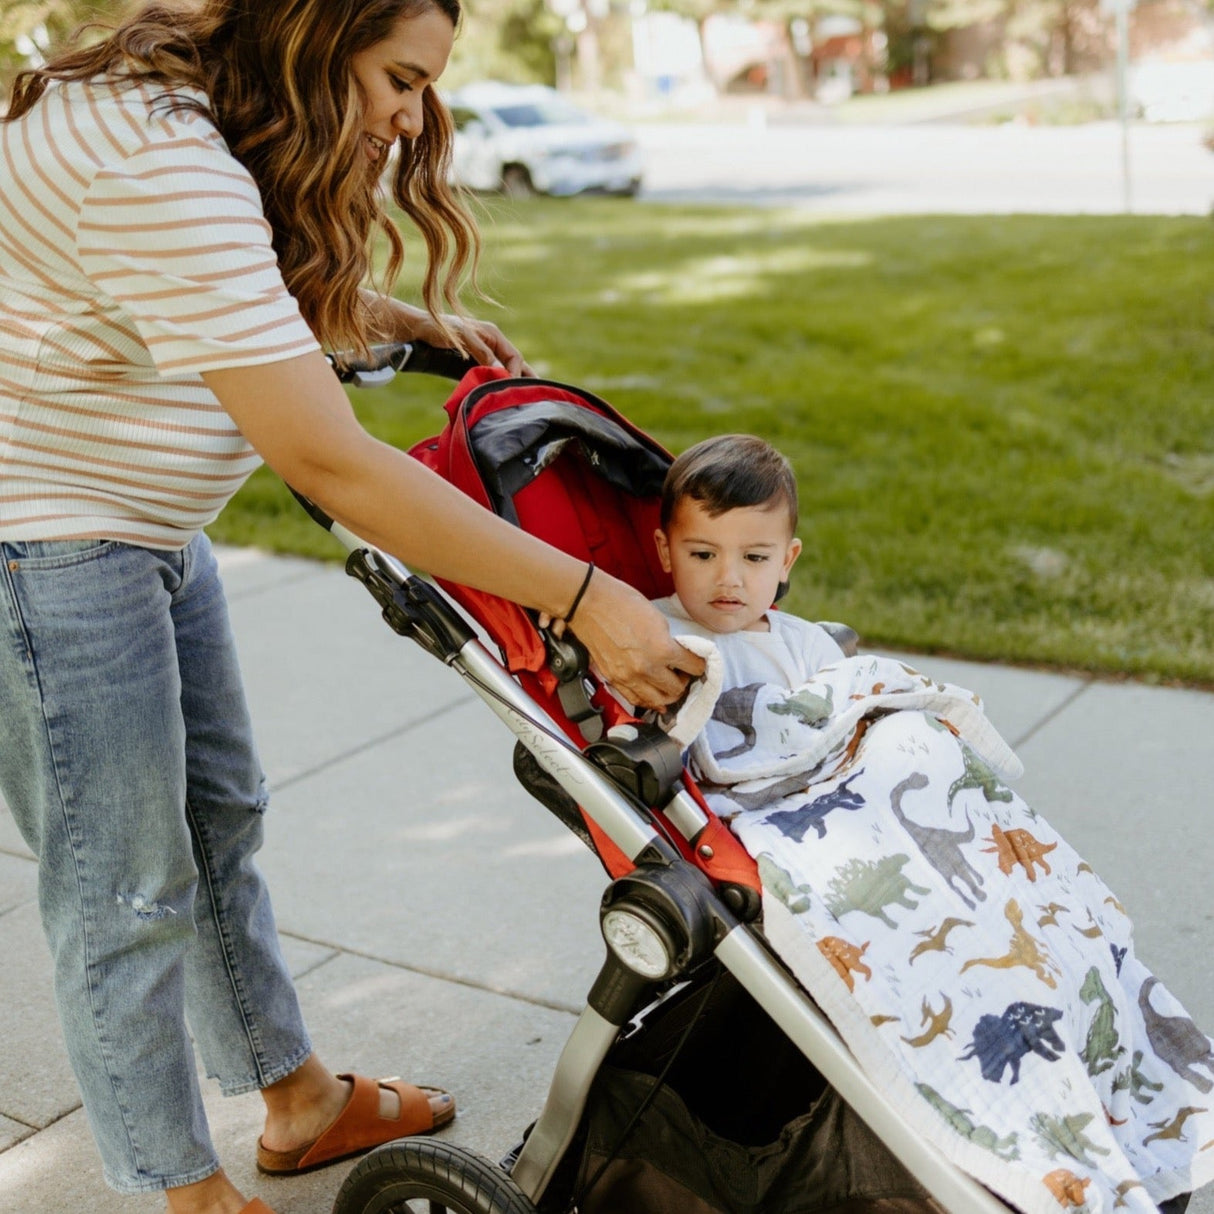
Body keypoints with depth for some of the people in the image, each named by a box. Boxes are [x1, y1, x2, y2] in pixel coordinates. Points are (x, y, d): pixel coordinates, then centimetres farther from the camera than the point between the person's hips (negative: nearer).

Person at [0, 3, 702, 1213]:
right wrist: (583, 597, -31)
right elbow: (331, 465, -34)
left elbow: (283, 292, 26)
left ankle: (299, 1101, 35)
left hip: (147, 528, 10)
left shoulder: (207, 118, 3)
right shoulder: (166, 166, -30)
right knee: (127, 894, 2)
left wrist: (414, 319, 8)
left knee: (218, 820, 18)